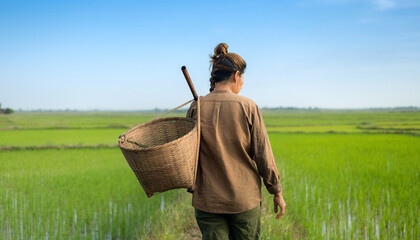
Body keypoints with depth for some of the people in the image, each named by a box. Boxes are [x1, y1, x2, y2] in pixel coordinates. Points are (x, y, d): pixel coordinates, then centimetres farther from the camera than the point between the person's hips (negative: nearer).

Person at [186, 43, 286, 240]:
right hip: (245, 198, -1)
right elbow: (263, 155, -7)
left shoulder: (196, 108, -4)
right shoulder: (248, 107, -9)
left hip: (208, 200, 1)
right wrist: (277, 192, 4)